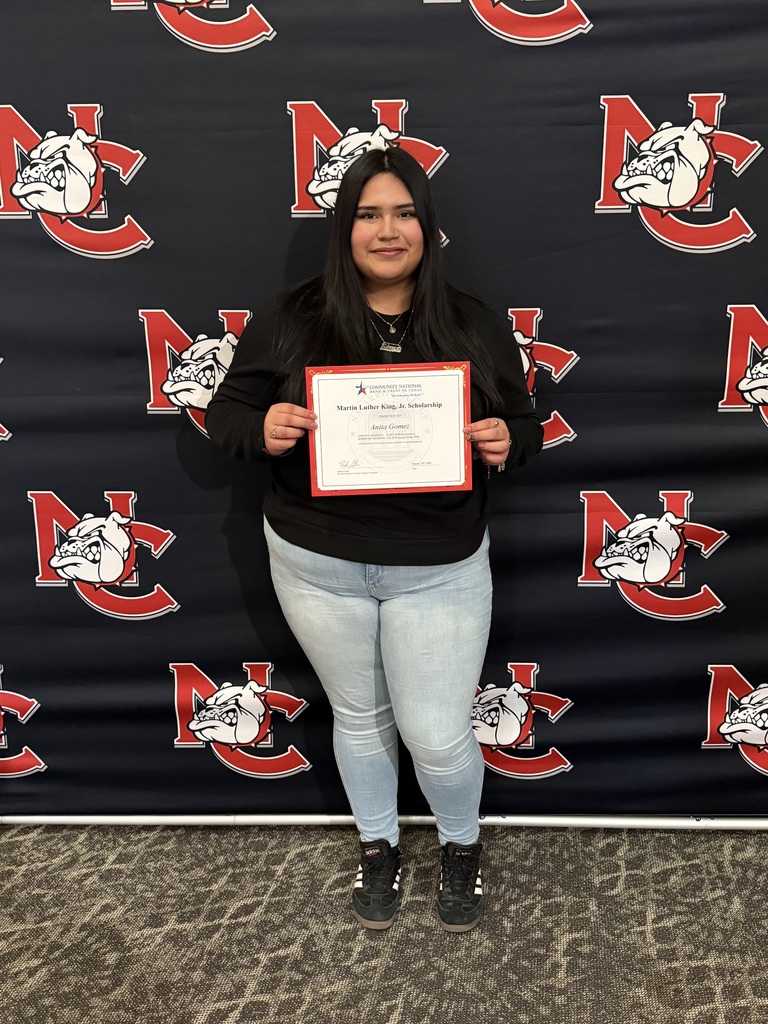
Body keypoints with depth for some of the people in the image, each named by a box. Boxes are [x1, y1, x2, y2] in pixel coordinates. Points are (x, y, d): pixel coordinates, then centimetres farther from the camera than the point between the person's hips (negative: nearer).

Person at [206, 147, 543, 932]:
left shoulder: (475, 327, 0)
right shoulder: (292, 319, -4)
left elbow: (522, 424, 6)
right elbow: (225, 410, 1)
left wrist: (505, 443, -18)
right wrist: (262, 429, -22)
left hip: (439, 570, 0)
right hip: (318, 564, 1)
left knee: (438, 735, 6)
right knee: (359, 716, 18)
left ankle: (461, 846, 39)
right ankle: (377, 846, 46)